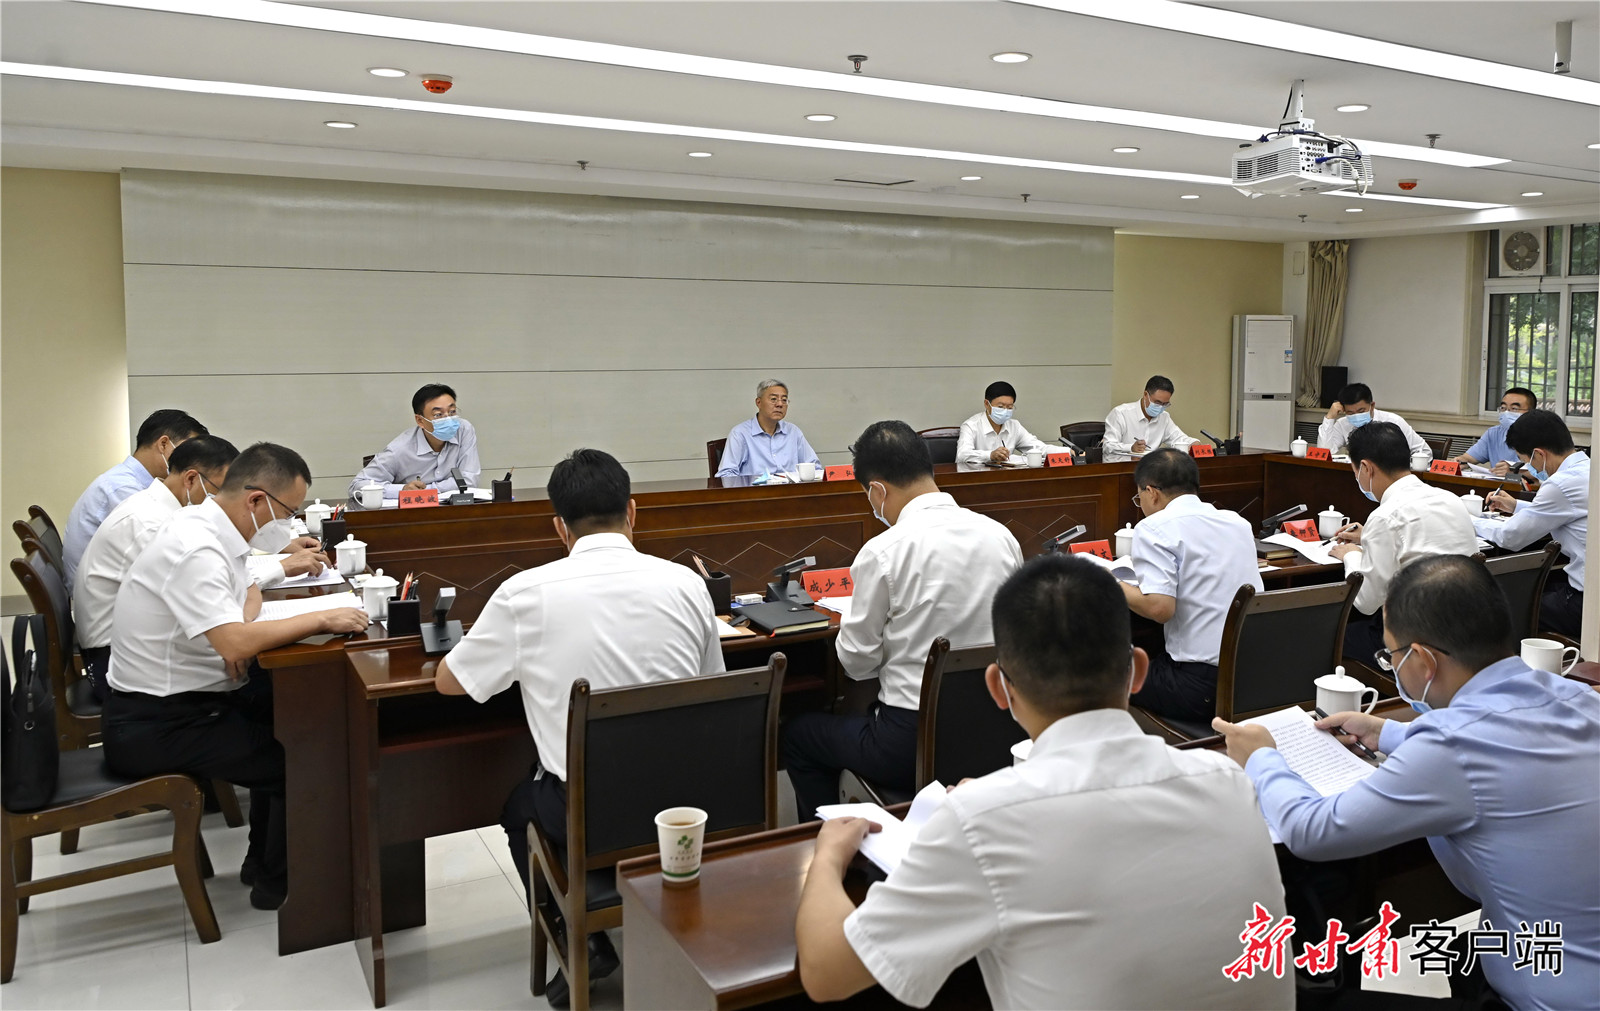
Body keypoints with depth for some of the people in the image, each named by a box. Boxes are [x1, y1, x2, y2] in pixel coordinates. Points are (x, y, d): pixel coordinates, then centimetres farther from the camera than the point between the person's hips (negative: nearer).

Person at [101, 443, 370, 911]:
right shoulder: (196, 550, -27)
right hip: (156, 725, -9)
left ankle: (264, 861, 22)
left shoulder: (208, 525, 3)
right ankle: (277, 882, 10)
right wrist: (321, 619, -22)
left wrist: (245, 630, -7)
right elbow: (236, 643, -34)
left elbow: (247, 592, 17)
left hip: (185, 698, 9)